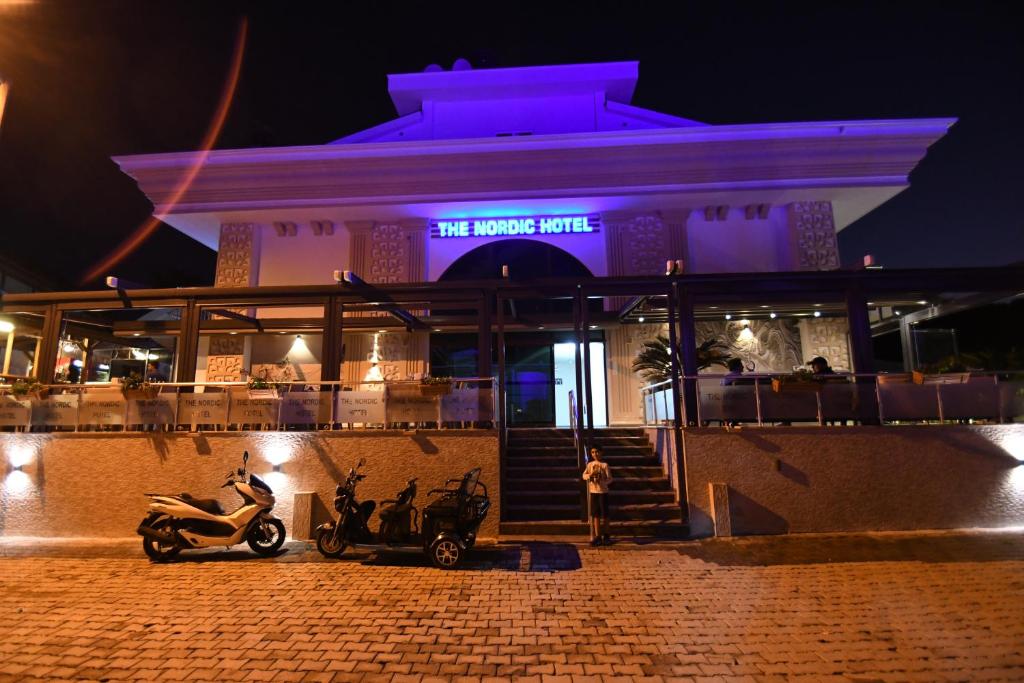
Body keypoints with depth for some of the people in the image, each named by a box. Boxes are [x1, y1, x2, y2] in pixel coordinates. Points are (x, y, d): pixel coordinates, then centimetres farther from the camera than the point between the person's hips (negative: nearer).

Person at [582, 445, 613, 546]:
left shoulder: (605, 465, -6)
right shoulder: (590, 464, 5)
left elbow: (609, 479, -10)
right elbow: (584, 475, -2)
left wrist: (601, 481, -27)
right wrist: (590, 475, -22)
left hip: (603, 492, -3)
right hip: (593, 492, 3)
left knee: (604, 515, 3)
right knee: (595, 515, 7)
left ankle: (605, 535, 18)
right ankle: (597, 536, 15)